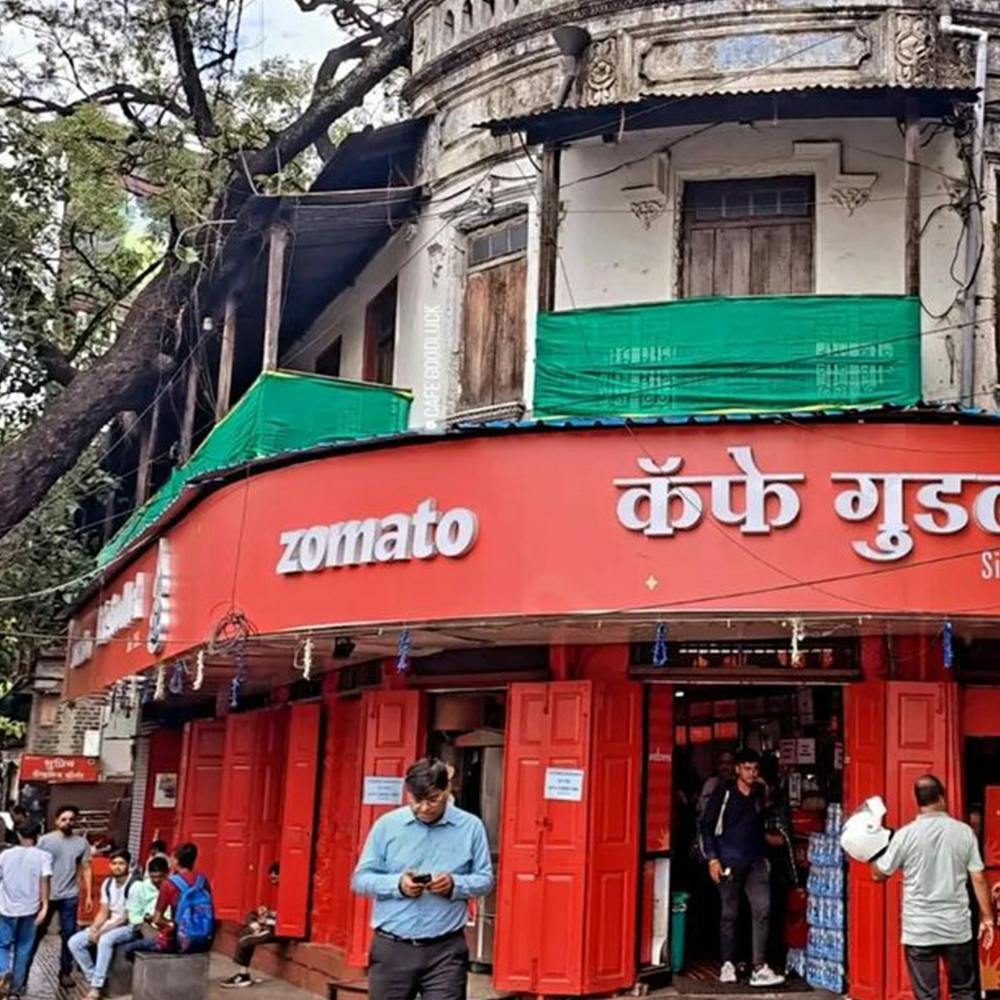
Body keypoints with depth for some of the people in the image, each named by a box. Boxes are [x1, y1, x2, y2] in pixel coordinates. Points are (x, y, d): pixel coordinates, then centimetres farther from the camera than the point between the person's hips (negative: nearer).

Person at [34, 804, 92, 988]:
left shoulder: (81, 843, 2)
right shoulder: (45, 840, -3)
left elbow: (86, 869, 6)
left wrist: (89, 895, 2)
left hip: (70, 896, 1)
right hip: (46, 895, -1)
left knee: (69, 934, 4)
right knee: (37, 932, 8)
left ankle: (65, 972, 14)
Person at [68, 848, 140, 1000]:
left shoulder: (135, 885, -18)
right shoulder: (107, 883, 5)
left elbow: (126, 918, -18)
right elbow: (103, 912, 7)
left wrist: (100, 932, -20)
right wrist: (94, 928, -14)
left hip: (128, 927, -8)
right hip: (110, 924, 8)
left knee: (105, 940, -37)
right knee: (74, 942, -9)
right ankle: (95, 979, -4)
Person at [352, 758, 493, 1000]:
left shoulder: (471, 827, 0)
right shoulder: (387, 824, 0)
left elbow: (485, 880, 5)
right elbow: (360, 879, 2)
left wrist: (455, 885, -16)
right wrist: (397, 884, -17)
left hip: (446, 950, -1)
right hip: (392, 948, 1)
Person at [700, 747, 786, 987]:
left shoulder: (760, 794, 12)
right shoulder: (724, 792, -2)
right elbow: (707, 825, -3)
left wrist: (767, 838, 8)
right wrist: (712, 858, -9)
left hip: (756, 861, 3)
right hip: (729, 861, -3)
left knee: (762, 910, -9)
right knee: (730, 913, 4)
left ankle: (759, 968, -9)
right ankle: (728, 964, 17)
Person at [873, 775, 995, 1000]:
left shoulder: (905, 834, -8)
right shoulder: (964, 832, -3)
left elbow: (879, 874, 1)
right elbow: (978, 879, -1)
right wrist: (987, 917, 8)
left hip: (919, 930, -1)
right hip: (957, 926, 2)